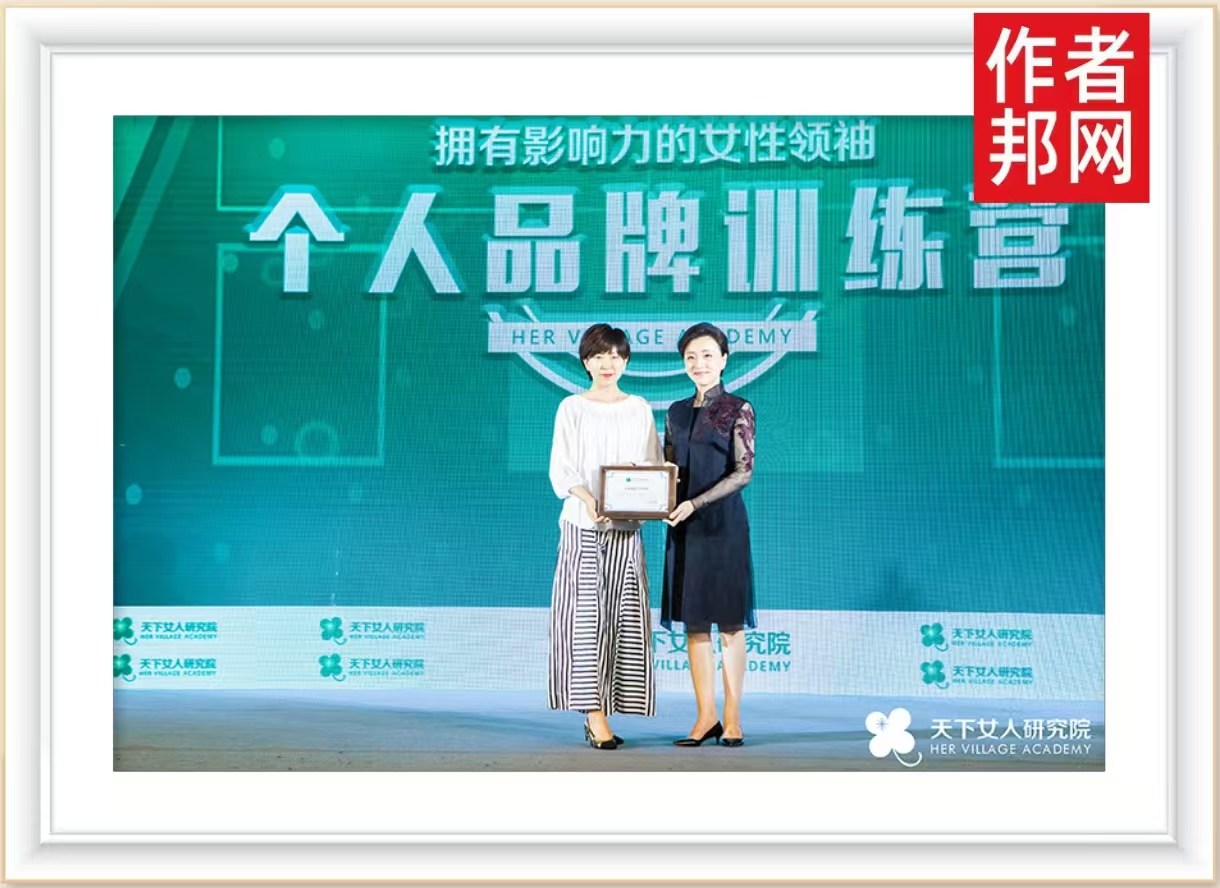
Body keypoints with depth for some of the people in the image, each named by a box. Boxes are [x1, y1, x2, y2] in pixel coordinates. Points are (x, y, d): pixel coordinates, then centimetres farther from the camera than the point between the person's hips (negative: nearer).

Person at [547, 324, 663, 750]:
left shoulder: (639, 409, 12)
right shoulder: (572, 408, 4)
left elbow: (654, 467, 10)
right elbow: (561, 469, -4)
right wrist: (589, 499, -22)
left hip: (626, 527, 3)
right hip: (582, 525, -3)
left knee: (622, 617, -1)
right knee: (585, 615, -9)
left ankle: (599, 712, 5)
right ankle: (595, 716, -10)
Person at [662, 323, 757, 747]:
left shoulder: (738, 409, -2)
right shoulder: (676, 412, 13)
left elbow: (743, 471, -9)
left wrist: (696, 503, -17)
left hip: (723, 523, -5)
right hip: (684, 527, 5)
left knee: (729, 619, -1)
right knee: (693, 620, 5)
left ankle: (732, 718, 5)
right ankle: (706, 716, 11)